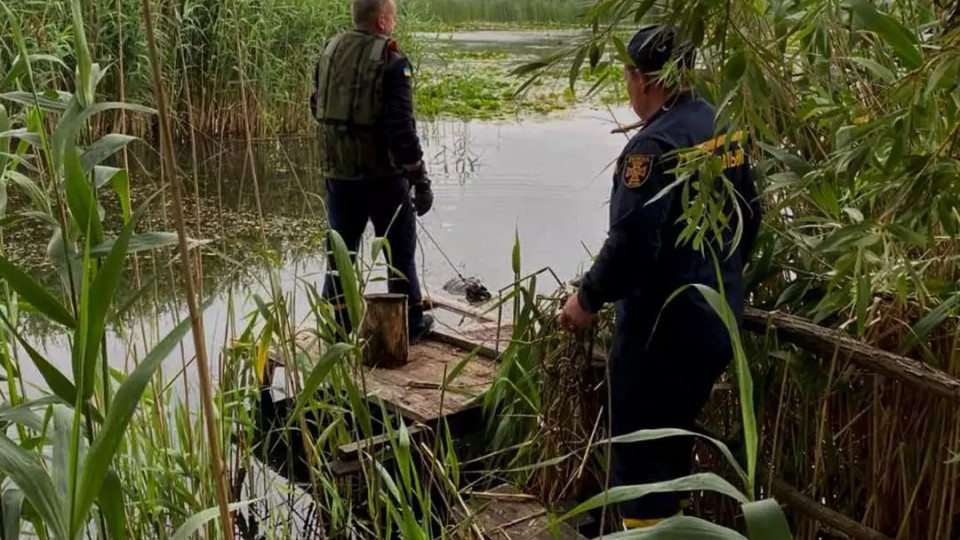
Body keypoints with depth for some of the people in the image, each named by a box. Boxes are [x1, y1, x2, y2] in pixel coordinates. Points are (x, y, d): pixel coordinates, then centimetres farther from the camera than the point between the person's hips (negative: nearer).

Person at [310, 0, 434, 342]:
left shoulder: (330, 52, 4)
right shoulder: (391, 61, -15)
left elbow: (317, 108, 16)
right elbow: (401, 126, -20)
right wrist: (420, 178, -15)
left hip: (337, 173, 5)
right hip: (383, 174, -5)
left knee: (340, 250, 15)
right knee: (399, 250, 10)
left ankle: (337, 322, 21)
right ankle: (410, 323, 20)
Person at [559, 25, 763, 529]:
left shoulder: (654, 145, -20)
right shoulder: (726, 130, 7)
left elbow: (631, 242, -26)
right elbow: (749, 218, 16)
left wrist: (588, 298, -11)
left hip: (661, 327, -9)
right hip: (716, 319, 9)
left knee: (640, 455, 4)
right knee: (673, 441, 24)